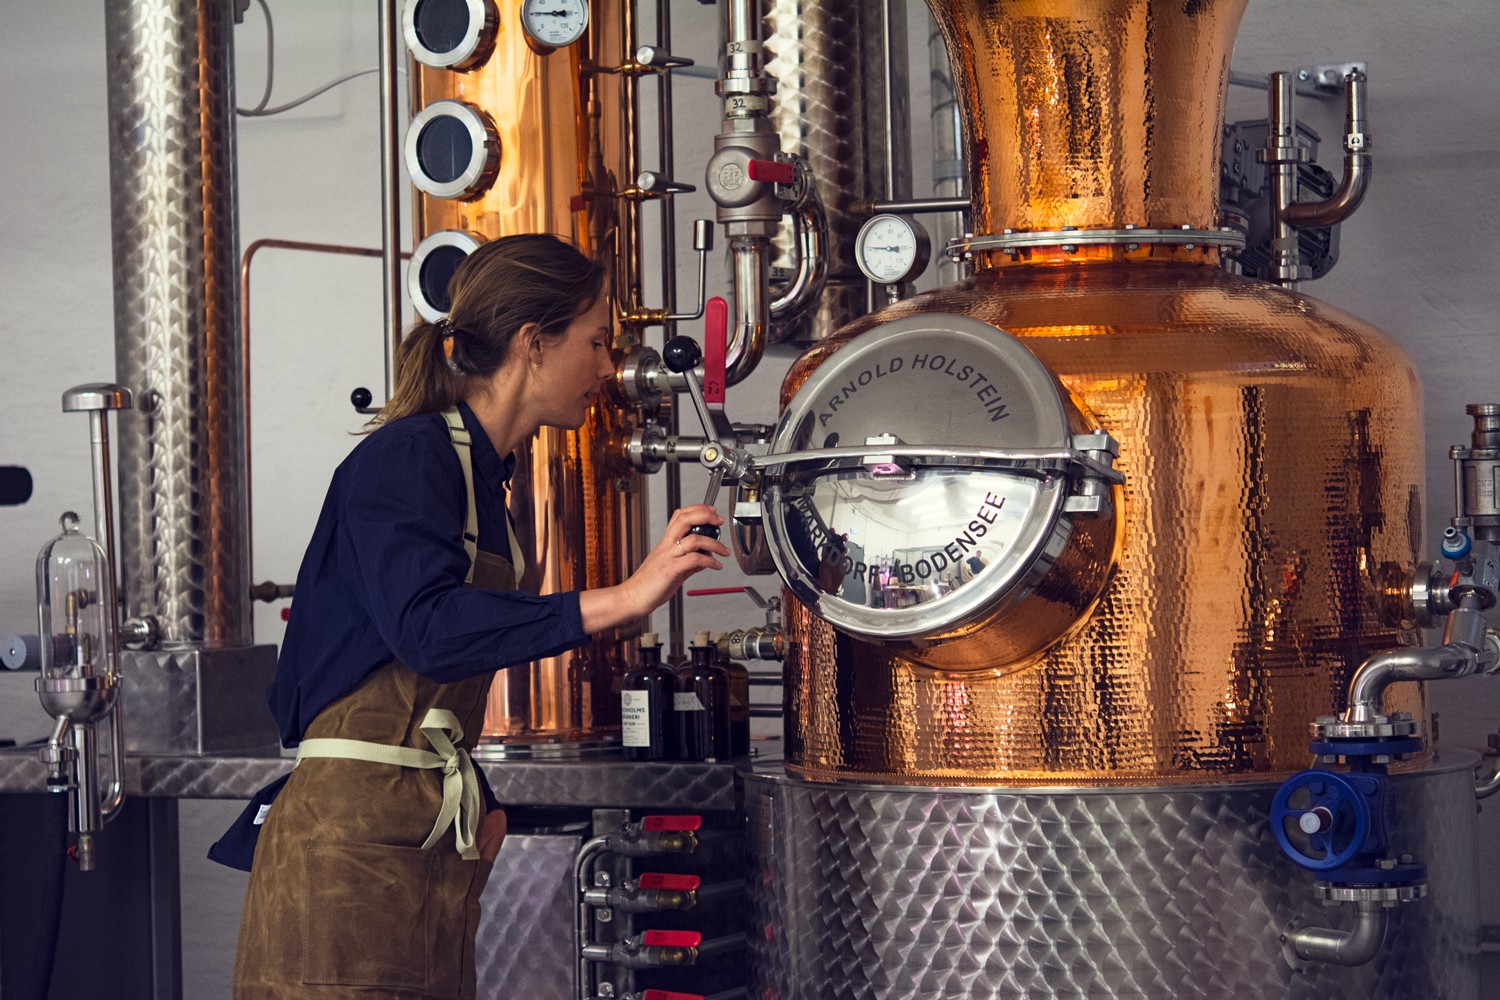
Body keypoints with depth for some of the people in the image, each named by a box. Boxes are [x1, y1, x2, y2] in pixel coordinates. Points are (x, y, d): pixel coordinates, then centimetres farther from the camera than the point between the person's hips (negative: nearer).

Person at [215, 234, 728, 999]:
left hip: (425, 843, 9)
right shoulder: (406, 458, -9)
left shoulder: (480, 474, 19)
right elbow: (427, 627, -26)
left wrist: (479, 804, 8)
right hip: (353, 844, -9)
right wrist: (620, 601, -31)